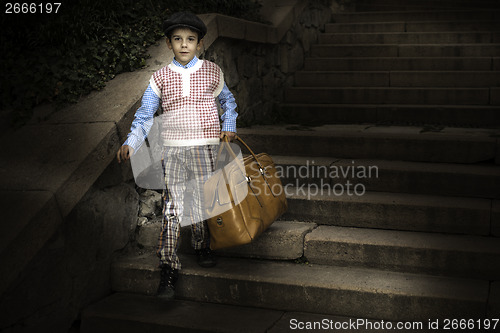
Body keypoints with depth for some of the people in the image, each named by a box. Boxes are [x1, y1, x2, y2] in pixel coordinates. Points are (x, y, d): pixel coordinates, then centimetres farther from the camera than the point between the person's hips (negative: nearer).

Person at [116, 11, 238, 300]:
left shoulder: (212, 72, 5)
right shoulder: (161, 78, 4)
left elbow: (228, 102, 21)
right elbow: (145, 115, 1)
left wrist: (229, 127, 5)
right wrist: (130, 144, -12)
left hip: (206, 148, 1)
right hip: (173, 149, 0)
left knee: (204, 201, 7)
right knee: (172, 208, -5)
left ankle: (203, 246, 35)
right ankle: (169, 270, 0)